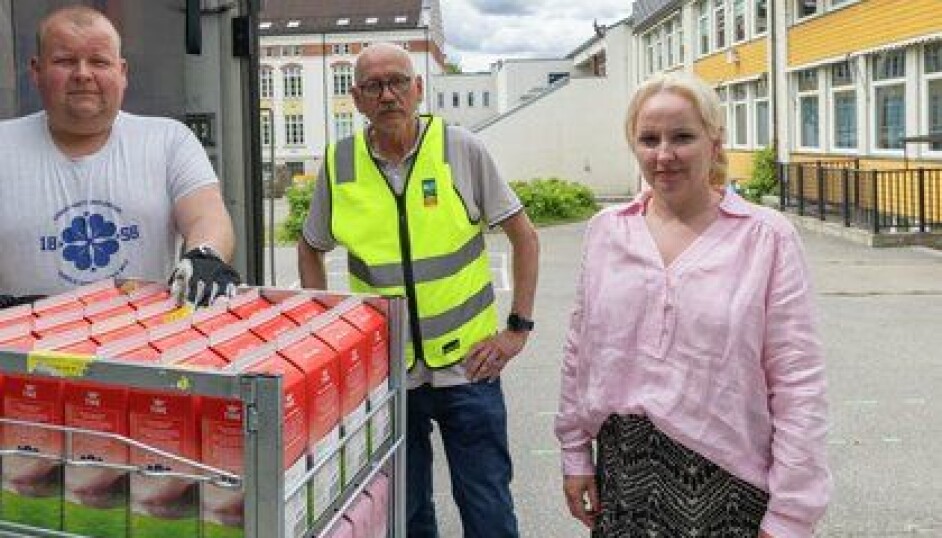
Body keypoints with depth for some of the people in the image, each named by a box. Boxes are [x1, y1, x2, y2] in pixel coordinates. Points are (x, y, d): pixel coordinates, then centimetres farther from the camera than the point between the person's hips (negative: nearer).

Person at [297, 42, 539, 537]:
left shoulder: (461, 149, -6)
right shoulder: (338, 165, -1)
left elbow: (523, 236, 1)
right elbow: (310, 250, 14)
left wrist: (518, 328, -4)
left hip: (467, 363, -2)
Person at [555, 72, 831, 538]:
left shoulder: (767, 238, -10)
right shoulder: (605, 230, 2)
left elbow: (797, 385, -10)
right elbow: (580, 351, 10)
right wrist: (575, 453, 11)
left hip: (727, 481, -3)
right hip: (623, 475, 3)